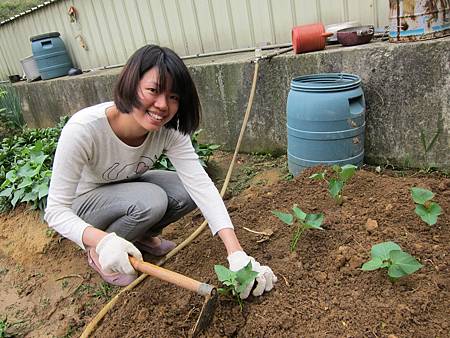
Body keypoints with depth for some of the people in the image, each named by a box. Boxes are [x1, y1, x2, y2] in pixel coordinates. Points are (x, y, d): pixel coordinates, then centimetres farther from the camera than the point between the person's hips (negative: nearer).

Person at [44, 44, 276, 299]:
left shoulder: (169, 130, -23)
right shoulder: (83, 129, -35)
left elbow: (202, 185, -31)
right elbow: (56, 210, -31)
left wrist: (237, 254, -40)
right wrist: (102, 241, -50)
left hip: (129, 189, 4)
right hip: (84, 202, -4)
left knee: (187, 192, -21)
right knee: (150, 200, -32)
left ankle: (143, 236, 8)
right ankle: (98, 253, -4)